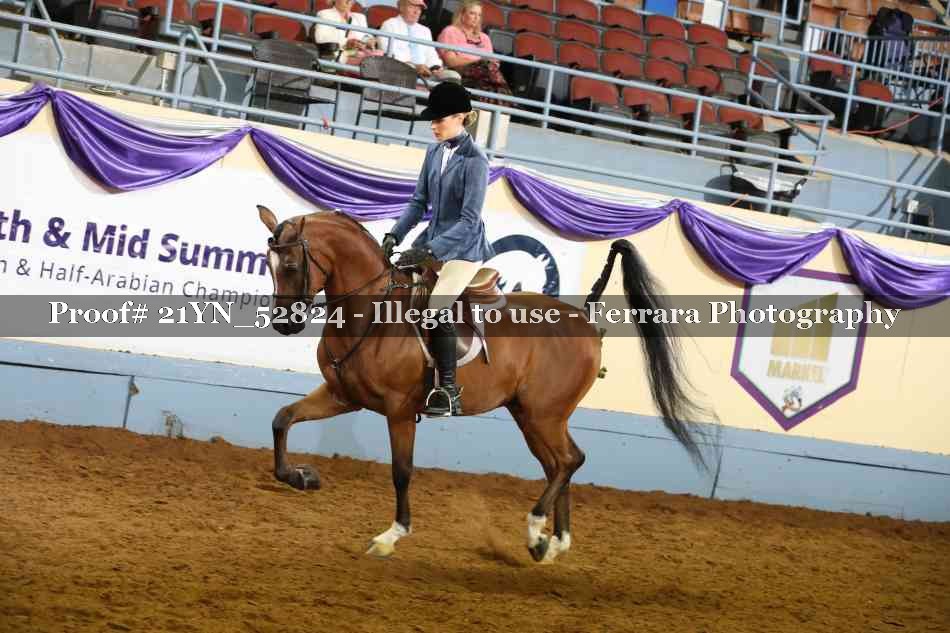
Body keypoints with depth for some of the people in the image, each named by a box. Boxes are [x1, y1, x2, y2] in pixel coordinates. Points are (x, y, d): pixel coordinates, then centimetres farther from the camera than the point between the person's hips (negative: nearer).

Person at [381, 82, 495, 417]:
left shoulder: (475, 161, -17)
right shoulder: (435, 151, 4)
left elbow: (469, 220, -20)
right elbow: (419, 200, 11)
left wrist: (430, 251, -26)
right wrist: (394, 235, -3)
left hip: (463, 247, -8)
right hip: (433, 236, 8)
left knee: (438, 305, -24)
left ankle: (449, 392, -19)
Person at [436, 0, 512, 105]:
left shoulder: (484, 38, 30)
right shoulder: (450, 32, 11)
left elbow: (491, 61, 19)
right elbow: (451, 61, -2)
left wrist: (492, 63, -5)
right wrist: (478, 60, -6)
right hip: (461, 75, -5)